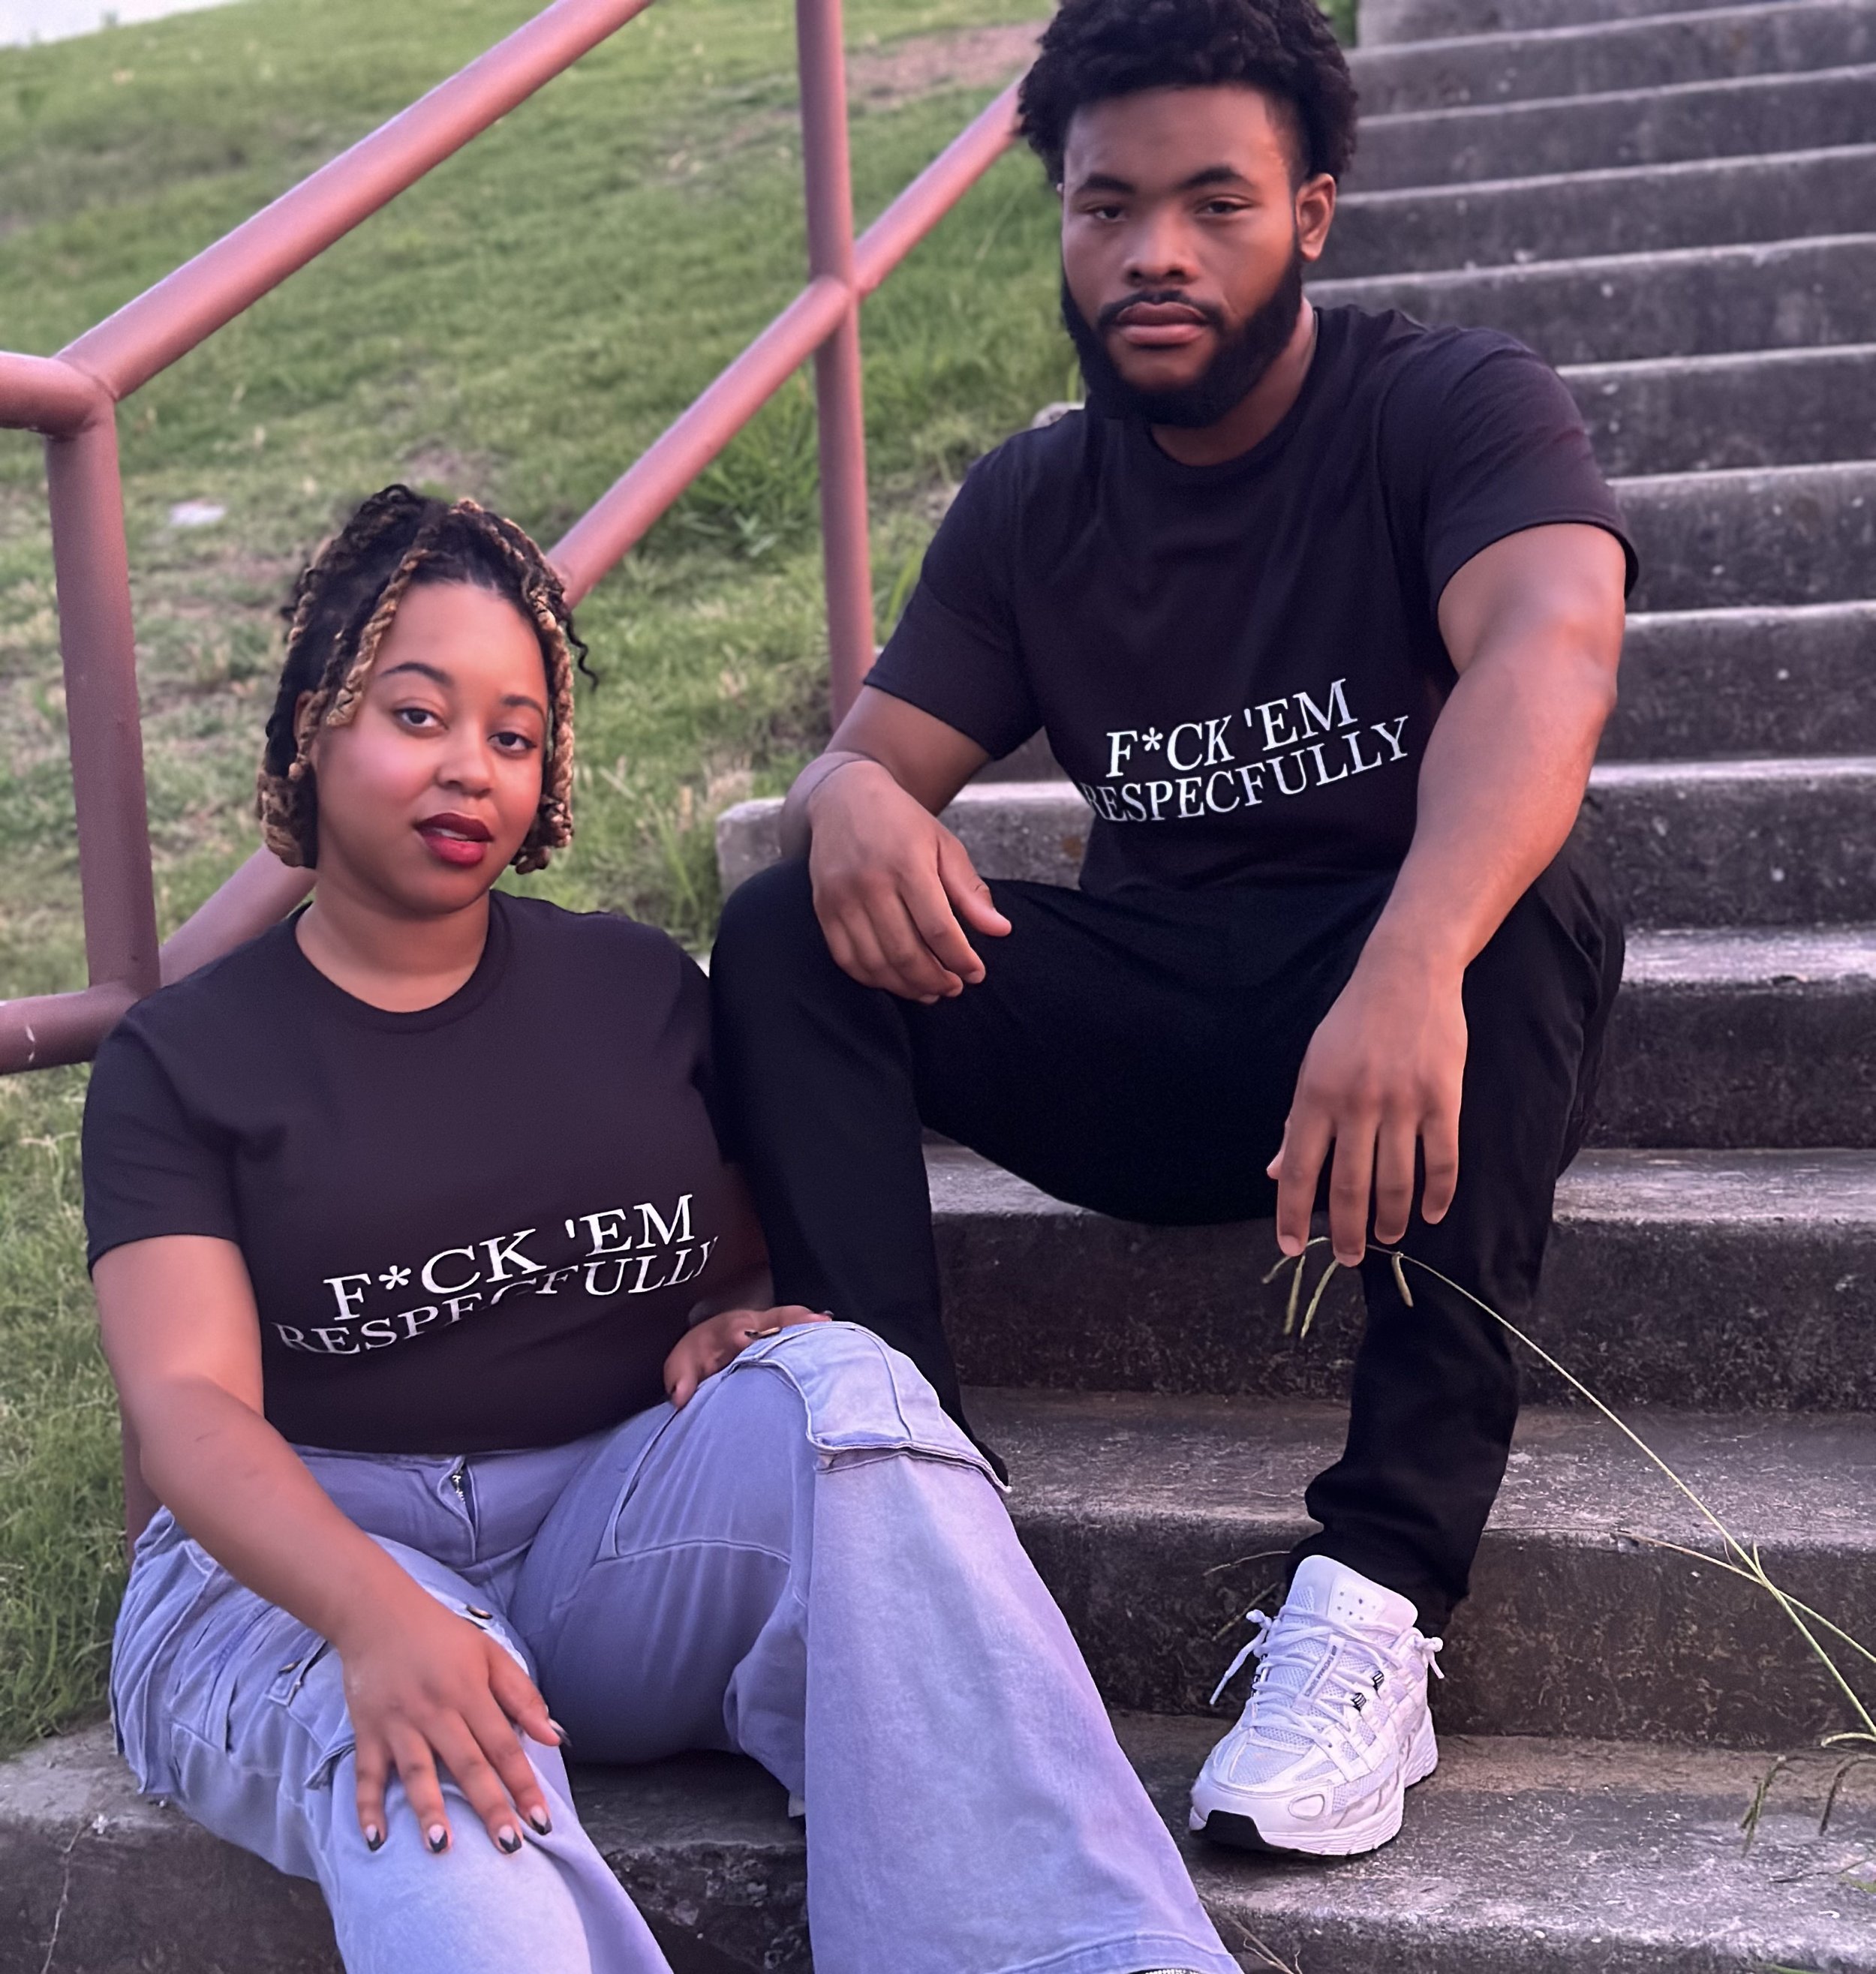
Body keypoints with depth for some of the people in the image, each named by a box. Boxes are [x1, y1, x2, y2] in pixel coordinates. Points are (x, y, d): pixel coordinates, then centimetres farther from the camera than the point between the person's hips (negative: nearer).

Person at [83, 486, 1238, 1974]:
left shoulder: (637, 989, 15)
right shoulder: (183, 1060, 5)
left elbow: (754, 1262, 19)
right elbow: (190, 1404, -9)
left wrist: (737, 1322, -9)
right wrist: (379, 1615, -30)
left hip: (622, 1527, 2)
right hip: (303, 1557, -2)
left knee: (842, 1389, -29)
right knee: (434, 1774, -38)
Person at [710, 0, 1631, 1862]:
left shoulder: (1455, 405, -7)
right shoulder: (1029, 504, 8)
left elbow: (1550, 645, -29)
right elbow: (868, 759, 3)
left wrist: (1412, 967, -48)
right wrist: (852, 801, -25)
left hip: (1424, 1004, -3)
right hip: (1146, 1039, 4)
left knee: (1516, 905, -36)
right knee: (789, 932, -15)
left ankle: (1375, 1593, -36)